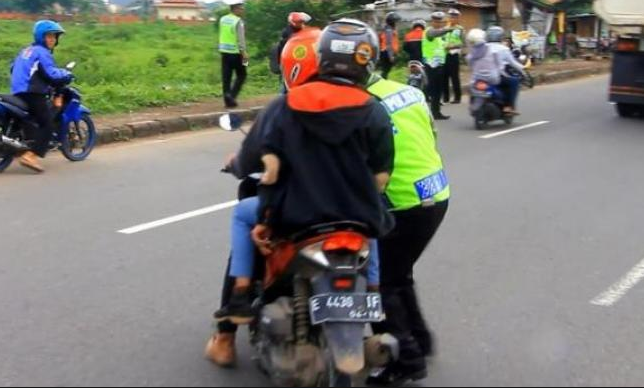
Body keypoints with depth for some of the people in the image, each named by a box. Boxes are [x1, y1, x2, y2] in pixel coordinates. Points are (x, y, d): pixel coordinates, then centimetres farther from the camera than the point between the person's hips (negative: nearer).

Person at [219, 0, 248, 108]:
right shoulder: (238, 21, -13)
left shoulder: (223, 20, 9)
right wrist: (244, 52, -21)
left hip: (224, 51, 6)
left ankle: (228, 100, 8)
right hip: (236, 52, -6)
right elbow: (240, 39, -19)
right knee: (241, 75, 8)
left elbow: (222, 35, 11)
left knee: (226, 77, 7)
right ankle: (232, 95, -2)